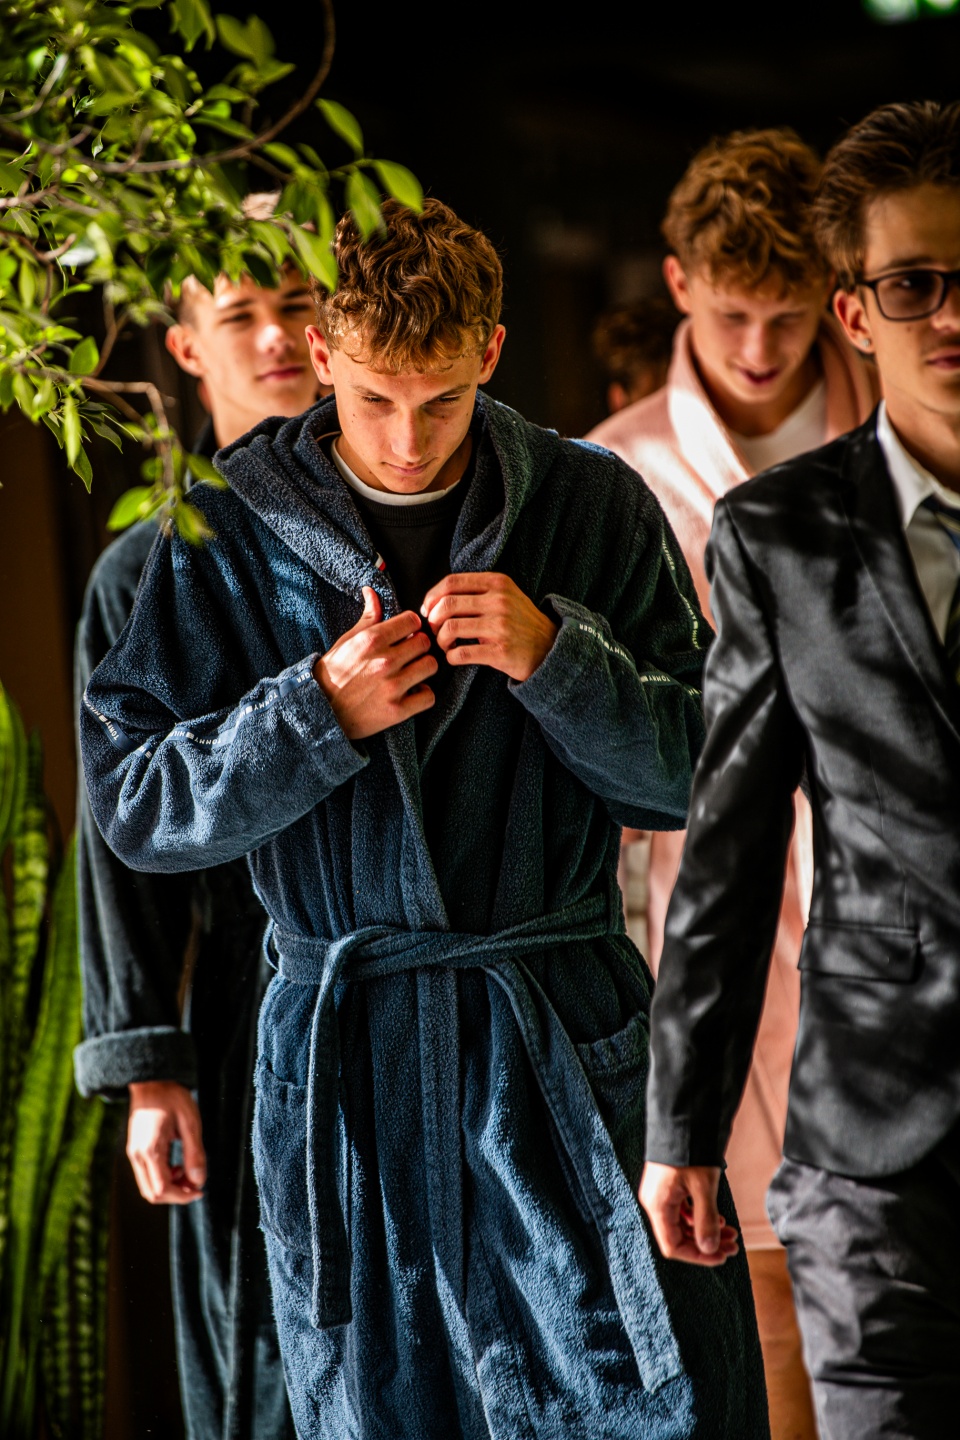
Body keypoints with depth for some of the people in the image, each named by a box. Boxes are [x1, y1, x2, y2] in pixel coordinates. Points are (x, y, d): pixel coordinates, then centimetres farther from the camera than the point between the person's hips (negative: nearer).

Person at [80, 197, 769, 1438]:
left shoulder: (593, 509, 2)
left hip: (569, 1046, 0)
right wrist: (319, 709, -14)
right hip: (341, 1052, 0)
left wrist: (555, 658, -14)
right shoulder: (225, 533, 1)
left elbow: (695, 775, 3)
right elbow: (132, 807, 0)